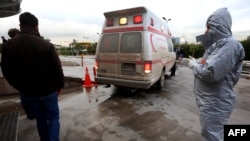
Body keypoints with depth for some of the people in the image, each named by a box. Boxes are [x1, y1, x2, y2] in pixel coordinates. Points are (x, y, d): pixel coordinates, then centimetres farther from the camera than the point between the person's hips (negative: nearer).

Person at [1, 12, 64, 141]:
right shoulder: (46, 45, -15)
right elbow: (57, 69, -12)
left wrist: (19, 87, 18)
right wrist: (59, 85, 4)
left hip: (26, 92, 4)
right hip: (48, 90, -3)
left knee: (40, 118, 22)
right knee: (53, 117, 15)